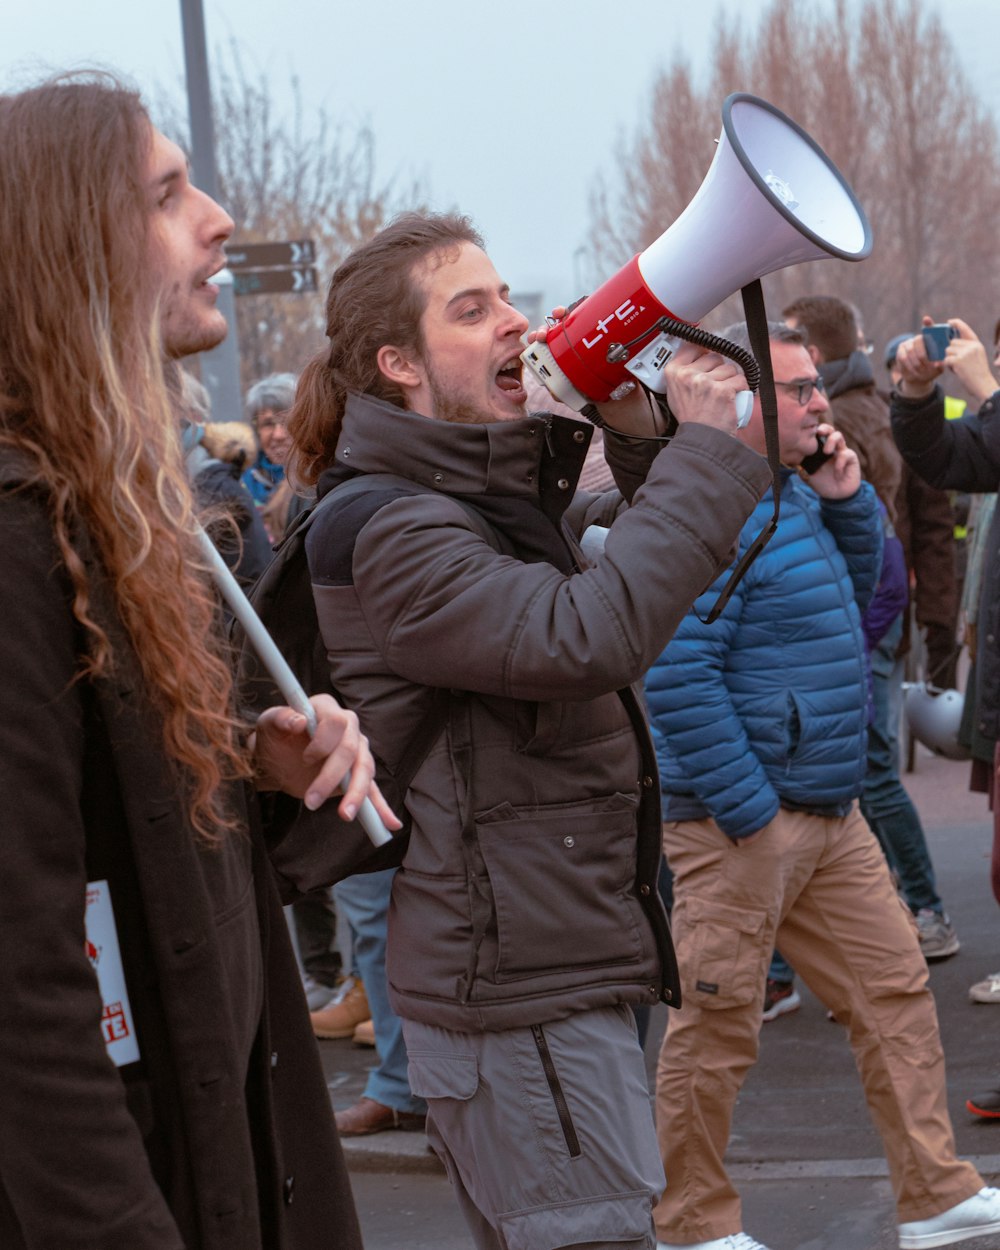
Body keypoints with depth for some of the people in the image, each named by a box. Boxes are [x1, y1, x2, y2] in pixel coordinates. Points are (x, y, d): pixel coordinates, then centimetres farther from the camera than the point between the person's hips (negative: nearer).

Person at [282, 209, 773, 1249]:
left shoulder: (506, 496, 14)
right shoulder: (388, 530, -16)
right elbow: (586, 637, -30)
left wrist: (636, 436, 2)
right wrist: (703, 445, -22)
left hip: (554, 967, 10)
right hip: (517, 989, -10)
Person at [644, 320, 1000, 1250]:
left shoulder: (793, 495, 12)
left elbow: (855, 601, 25)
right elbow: (676, 674, -24)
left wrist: (848, 502, 7)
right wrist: (751, 813, -22)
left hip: (829, 816, 10)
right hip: (743, 822, -10)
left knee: (894, 987, 11)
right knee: (716, 1025, 3)